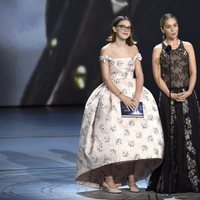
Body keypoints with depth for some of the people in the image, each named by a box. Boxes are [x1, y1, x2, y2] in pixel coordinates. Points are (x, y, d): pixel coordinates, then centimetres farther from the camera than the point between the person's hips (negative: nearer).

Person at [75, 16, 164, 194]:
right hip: (112, 95, -4)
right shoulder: (106, 50, -1)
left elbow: (139, 75, 4)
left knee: (135, 135, -5)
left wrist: (137, 96, -13)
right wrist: (122, 97, -19)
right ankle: (109, 179, -7)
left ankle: (131, 179, 0)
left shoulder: (134, 49, 10)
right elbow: (106, 78, -8)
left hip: (134, 94, 4)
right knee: (111, 135, -12)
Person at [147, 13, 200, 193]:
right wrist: (171, 94, -12)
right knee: (171, 138, -1)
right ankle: (170, 183, 4)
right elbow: (157, 76, 0)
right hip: (168, 98, -2)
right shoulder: (158, 49, 4)